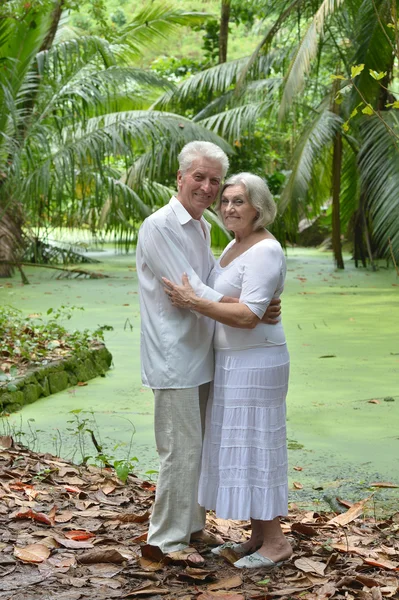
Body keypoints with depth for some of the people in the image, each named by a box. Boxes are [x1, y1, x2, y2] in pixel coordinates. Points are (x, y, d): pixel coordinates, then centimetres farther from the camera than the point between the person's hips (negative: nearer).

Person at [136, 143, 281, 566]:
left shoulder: (201, 228, 15)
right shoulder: (160, 226, -14)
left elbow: (214, 285, 18)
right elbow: (190, 293, -20)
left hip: (201, 356, 9)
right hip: (173, 359, -9)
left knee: (199, 448, 16)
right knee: (181, 450, -4)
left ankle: (192, 526, 28)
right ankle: (167, 538, 8)